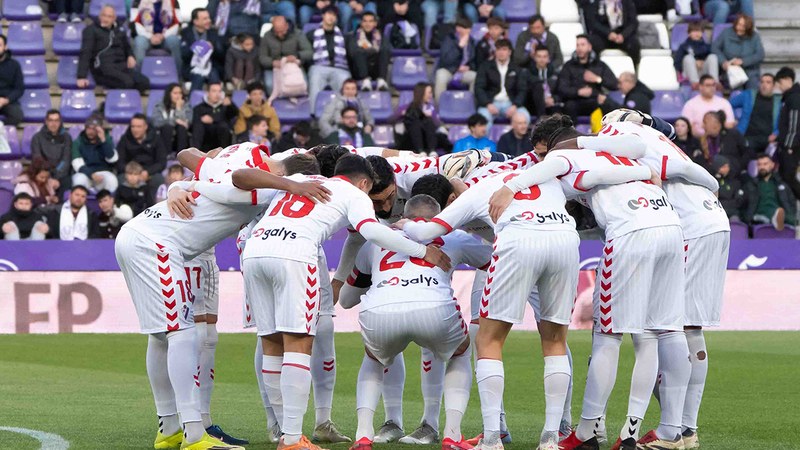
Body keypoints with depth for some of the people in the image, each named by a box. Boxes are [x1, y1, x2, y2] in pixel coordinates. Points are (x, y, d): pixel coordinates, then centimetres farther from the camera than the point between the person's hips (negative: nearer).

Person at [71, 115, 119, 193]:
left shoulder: (107, 139, 5)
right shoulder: (78, 142, 1)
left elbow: (112, 159, -10)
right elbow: (78, 165, -9)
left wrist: (103, 140, -18)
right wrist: (92, 175, -27)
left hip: (103, 173, 1)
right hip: (85, 174, -1)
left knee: (111, 180, -33)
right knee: (79, 180, -36)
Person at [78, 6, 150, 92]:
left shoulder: (119, 33, 24)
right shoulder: (91, 30, 7)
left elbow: (127, 48, 39)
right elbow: (85, 53, -4)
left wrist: (130, 56, 12)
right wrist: (82, 76, -17)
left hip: (122, 65, 6)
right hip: (103, 67, -6)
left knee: (144, 82, -24)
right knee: (127, 82, -34)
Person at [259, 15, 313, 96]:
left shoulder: (298, 34, -1)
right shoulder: (267, 37, 2)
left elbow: (309, 53, -8)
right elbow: (262, 57, 2)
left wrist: (297, 56, -30)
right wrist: (272, 62, -21)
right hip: (274, 68, 0)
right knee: (270, 85, -33)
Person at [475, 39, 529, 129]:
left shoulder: (516, 69, 15)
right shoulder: (486, 67, 11)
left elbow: (522, 90, 7)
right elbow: (479, 88, 3)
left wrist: (515, 105, -13)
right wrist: (488, 104, -15)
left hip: (510, 103, 1)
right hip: (492, 102, -1)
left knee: (525, 116, -29)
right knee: (484, 116, -36)